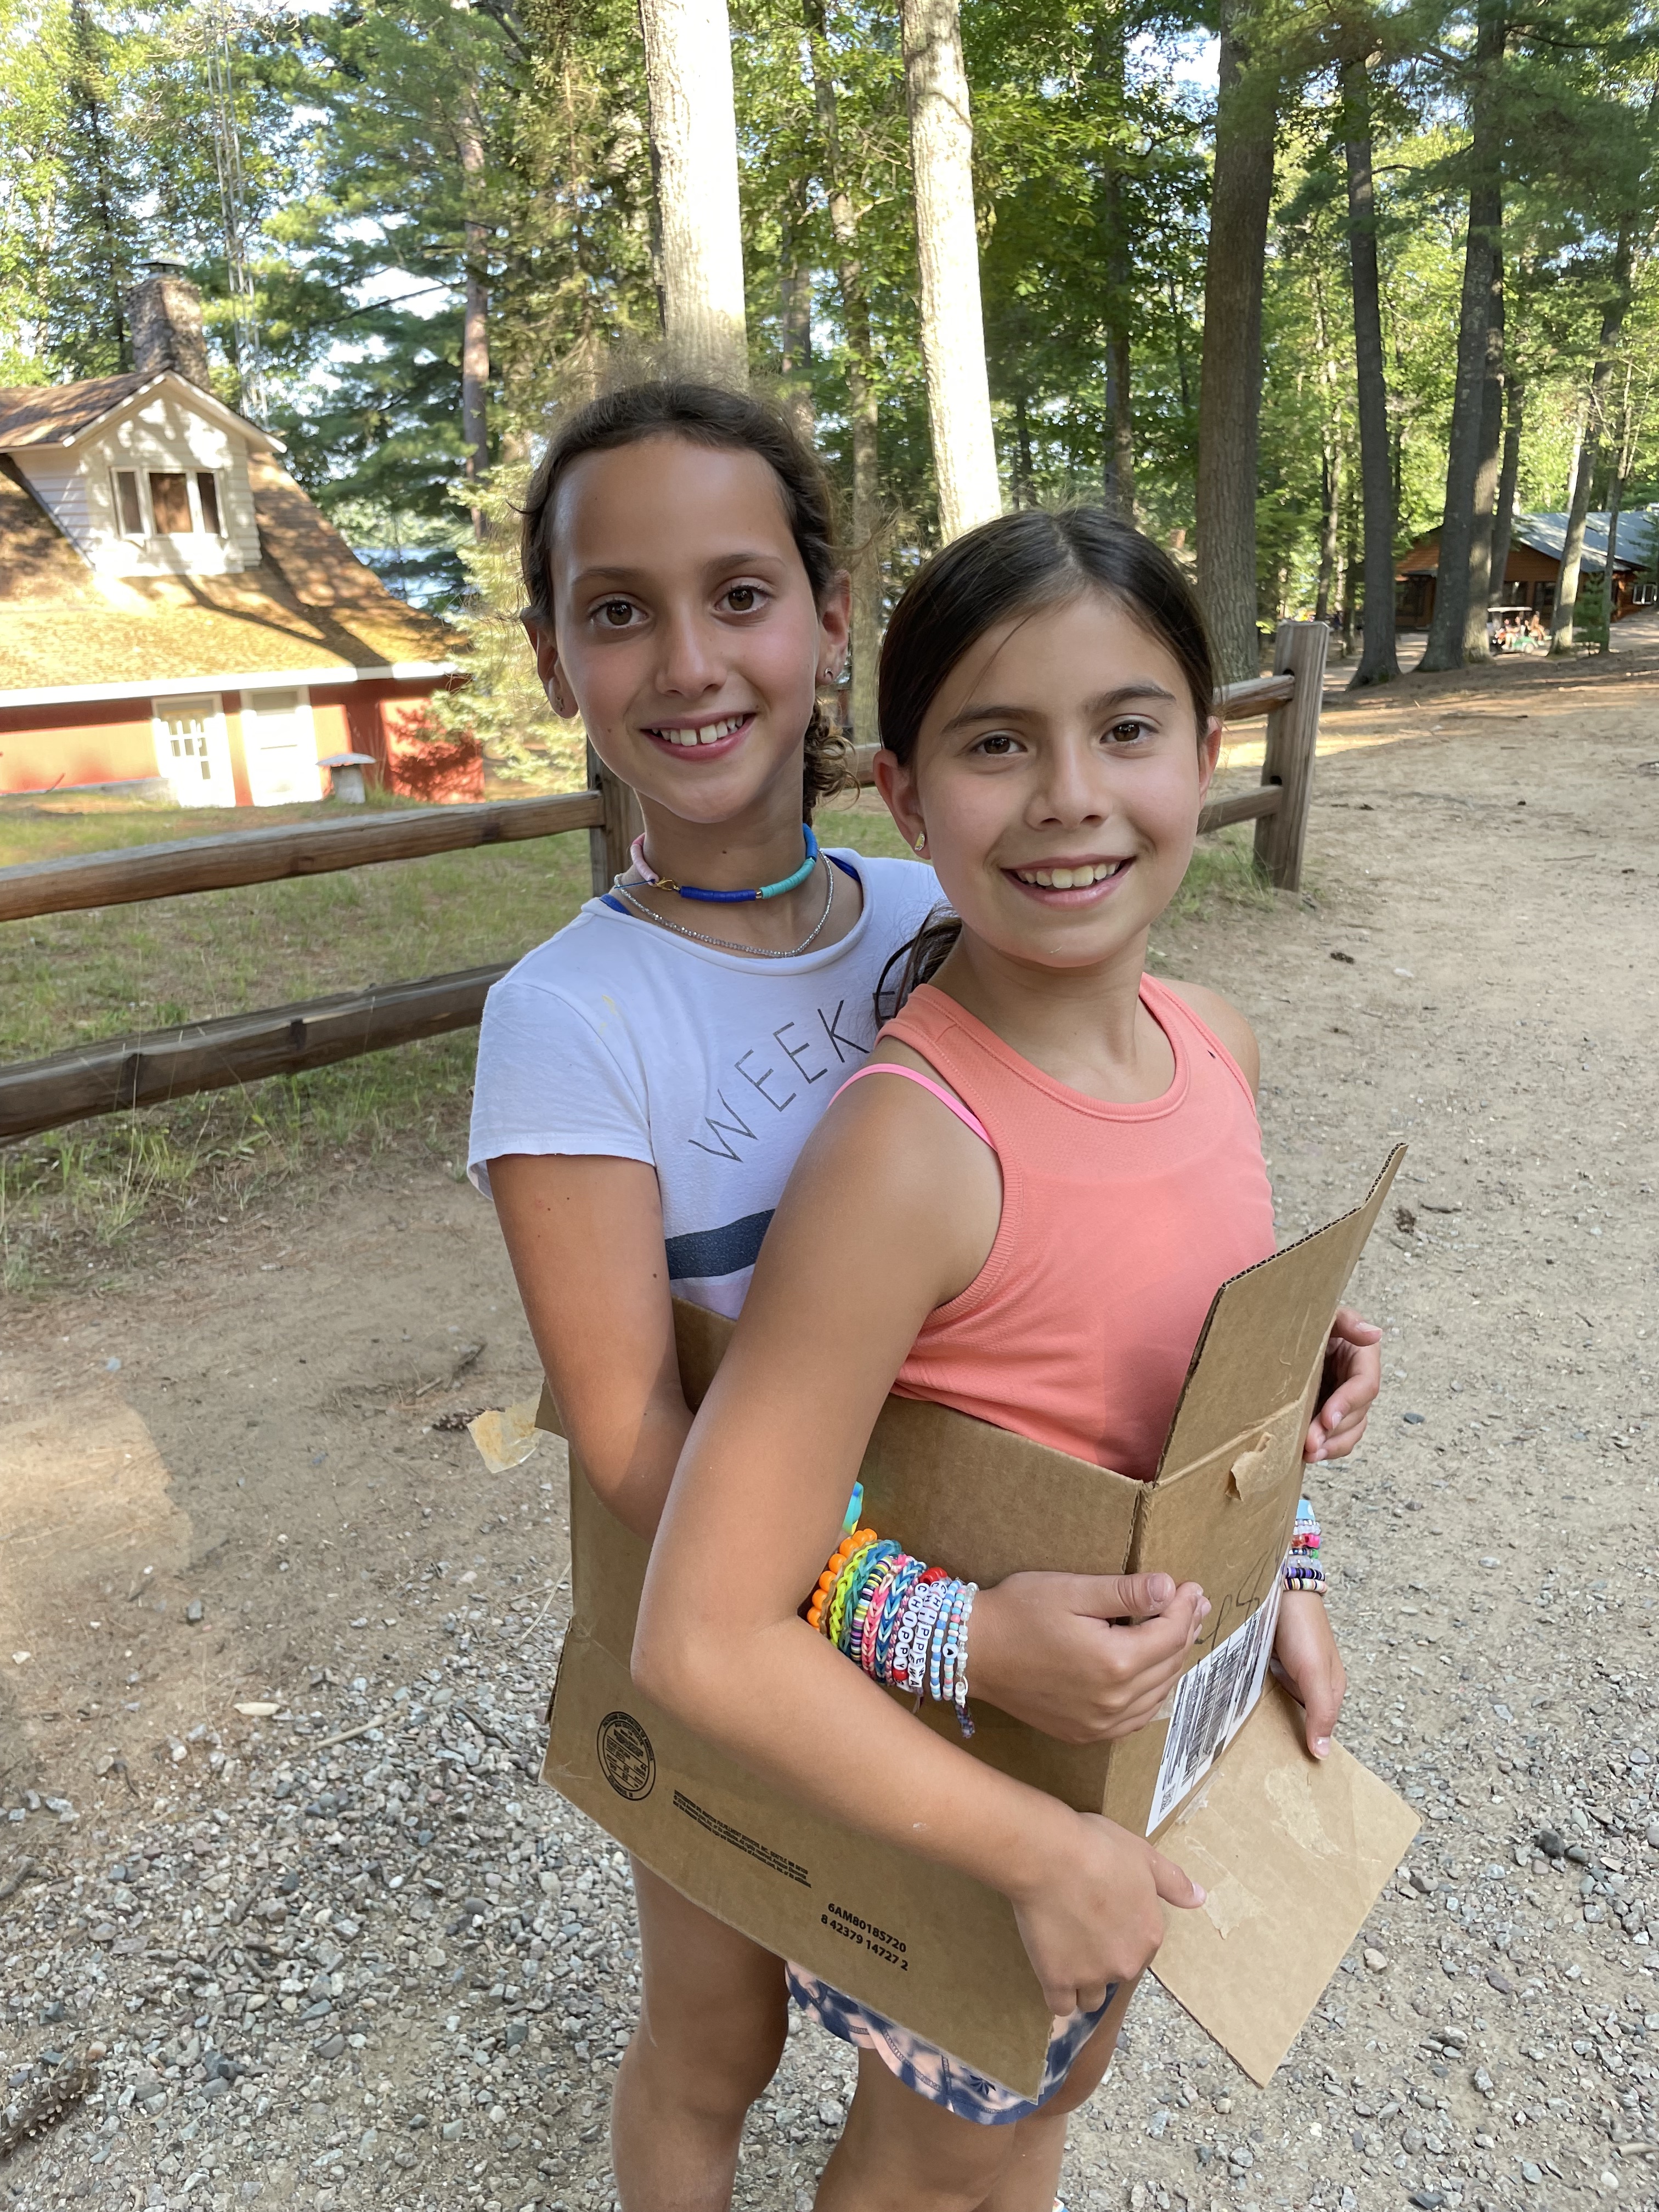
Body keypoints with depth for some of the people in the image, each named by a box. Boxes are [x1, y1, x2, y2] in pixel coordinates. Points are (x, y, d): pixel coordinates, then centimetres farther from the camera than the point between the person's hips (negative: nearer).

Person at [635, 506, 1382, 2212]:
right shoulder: (910, 1145, -34)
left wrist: (1273, 1582, -3)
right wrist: (1035, 1846, -24)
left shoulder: (1215, 1047, -11)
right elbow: (703, 1643, -32)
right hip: (947, 1779, -6)